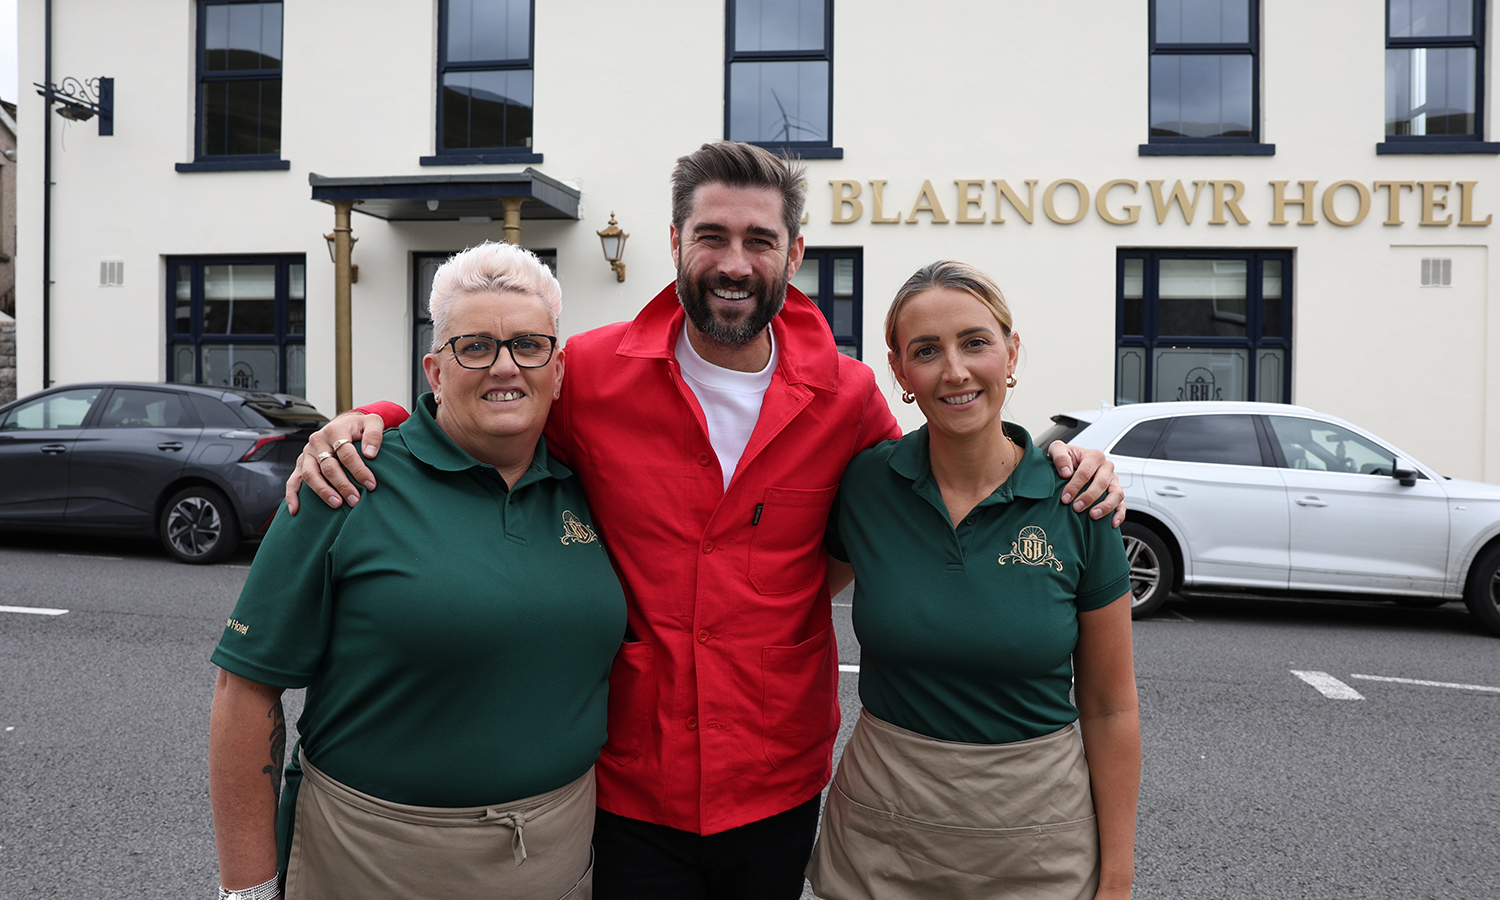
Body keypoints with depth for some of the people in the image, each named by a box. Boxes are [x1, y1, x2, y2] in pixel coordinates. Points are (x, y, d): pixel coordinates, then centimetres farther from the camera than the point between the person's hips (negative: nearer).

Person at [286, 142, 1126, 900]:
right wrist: (363, 424, -12)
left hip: (780, 789, 2)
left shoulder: (846, 394, -4)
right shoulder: (593, 372, -9)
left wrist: (1055, 462, -4)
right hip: (630, 789, -1)